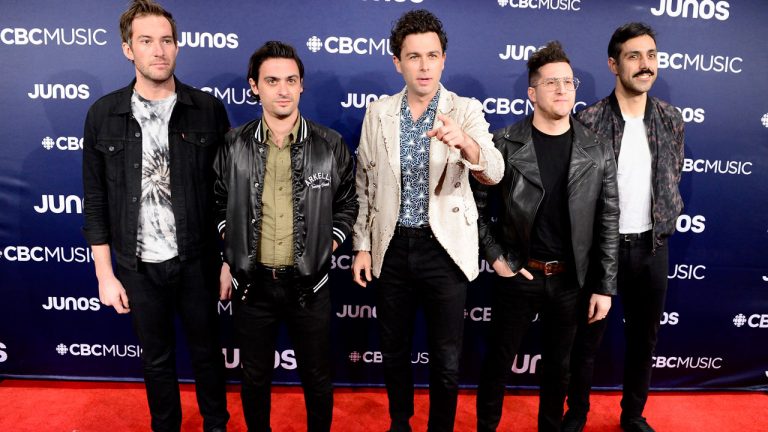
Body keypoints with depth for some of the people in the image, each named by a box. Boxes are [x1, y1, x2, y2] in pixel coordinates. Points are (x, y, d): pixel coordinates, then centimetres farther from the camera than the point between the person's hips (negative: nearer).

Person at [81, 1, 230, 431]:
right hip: (139, 266, 1)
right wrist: (105, 275, 0)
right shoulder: (104, 114, -3)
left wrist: (230, 259, -2)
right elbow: (96, 201, 1)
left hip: (197, 260, -1)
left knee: (207, 350, 17)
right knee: (157, 358, 18)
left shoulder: (207, 109, -6)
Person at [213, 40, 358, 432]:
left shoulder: (330, 145, -4)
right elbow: (220, 205, 10)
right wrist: (230, 248, 0)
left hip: (309, 283, -1)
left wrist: (326, 248, -2)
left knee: (317, 377, 14)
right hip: (252, 281, 1)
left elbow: (346, 205, 6)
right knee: (254, 377, 18)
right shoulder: (233, 146, -2)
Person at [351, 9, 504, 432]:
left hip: (444, 248, -2)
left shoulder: (466, 110, -5)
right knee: (393, 351, 17)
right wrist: (362, 246, 4)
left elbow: (493, 172, -21)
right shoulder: (377, 113, 2)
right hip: (392, 247, 3)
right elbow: (365, 186, 7)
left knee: (446, 360, 8)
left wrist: (465, 142, -42)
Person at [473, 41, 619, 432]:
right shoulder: (504, 144, -7)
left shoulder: (597, 153, -1)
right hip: (517, 275, -1)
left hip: (570, 279, 2)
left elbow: (608, 224, 1)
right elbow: (477, 205, -1)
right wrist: (494, 257, -7)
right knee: (499, 360, 12)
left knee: (558, 366, 18)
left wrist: (604, 287, 0)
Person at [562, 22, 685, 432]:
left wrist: (665, 219, 8)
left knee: (644, 337, 16)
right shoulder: (589, 120, -11)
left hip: (652, 247, 4)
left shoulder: (671, 119, 3)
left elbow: (673, 179, 15)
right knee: (587, 337, 8)